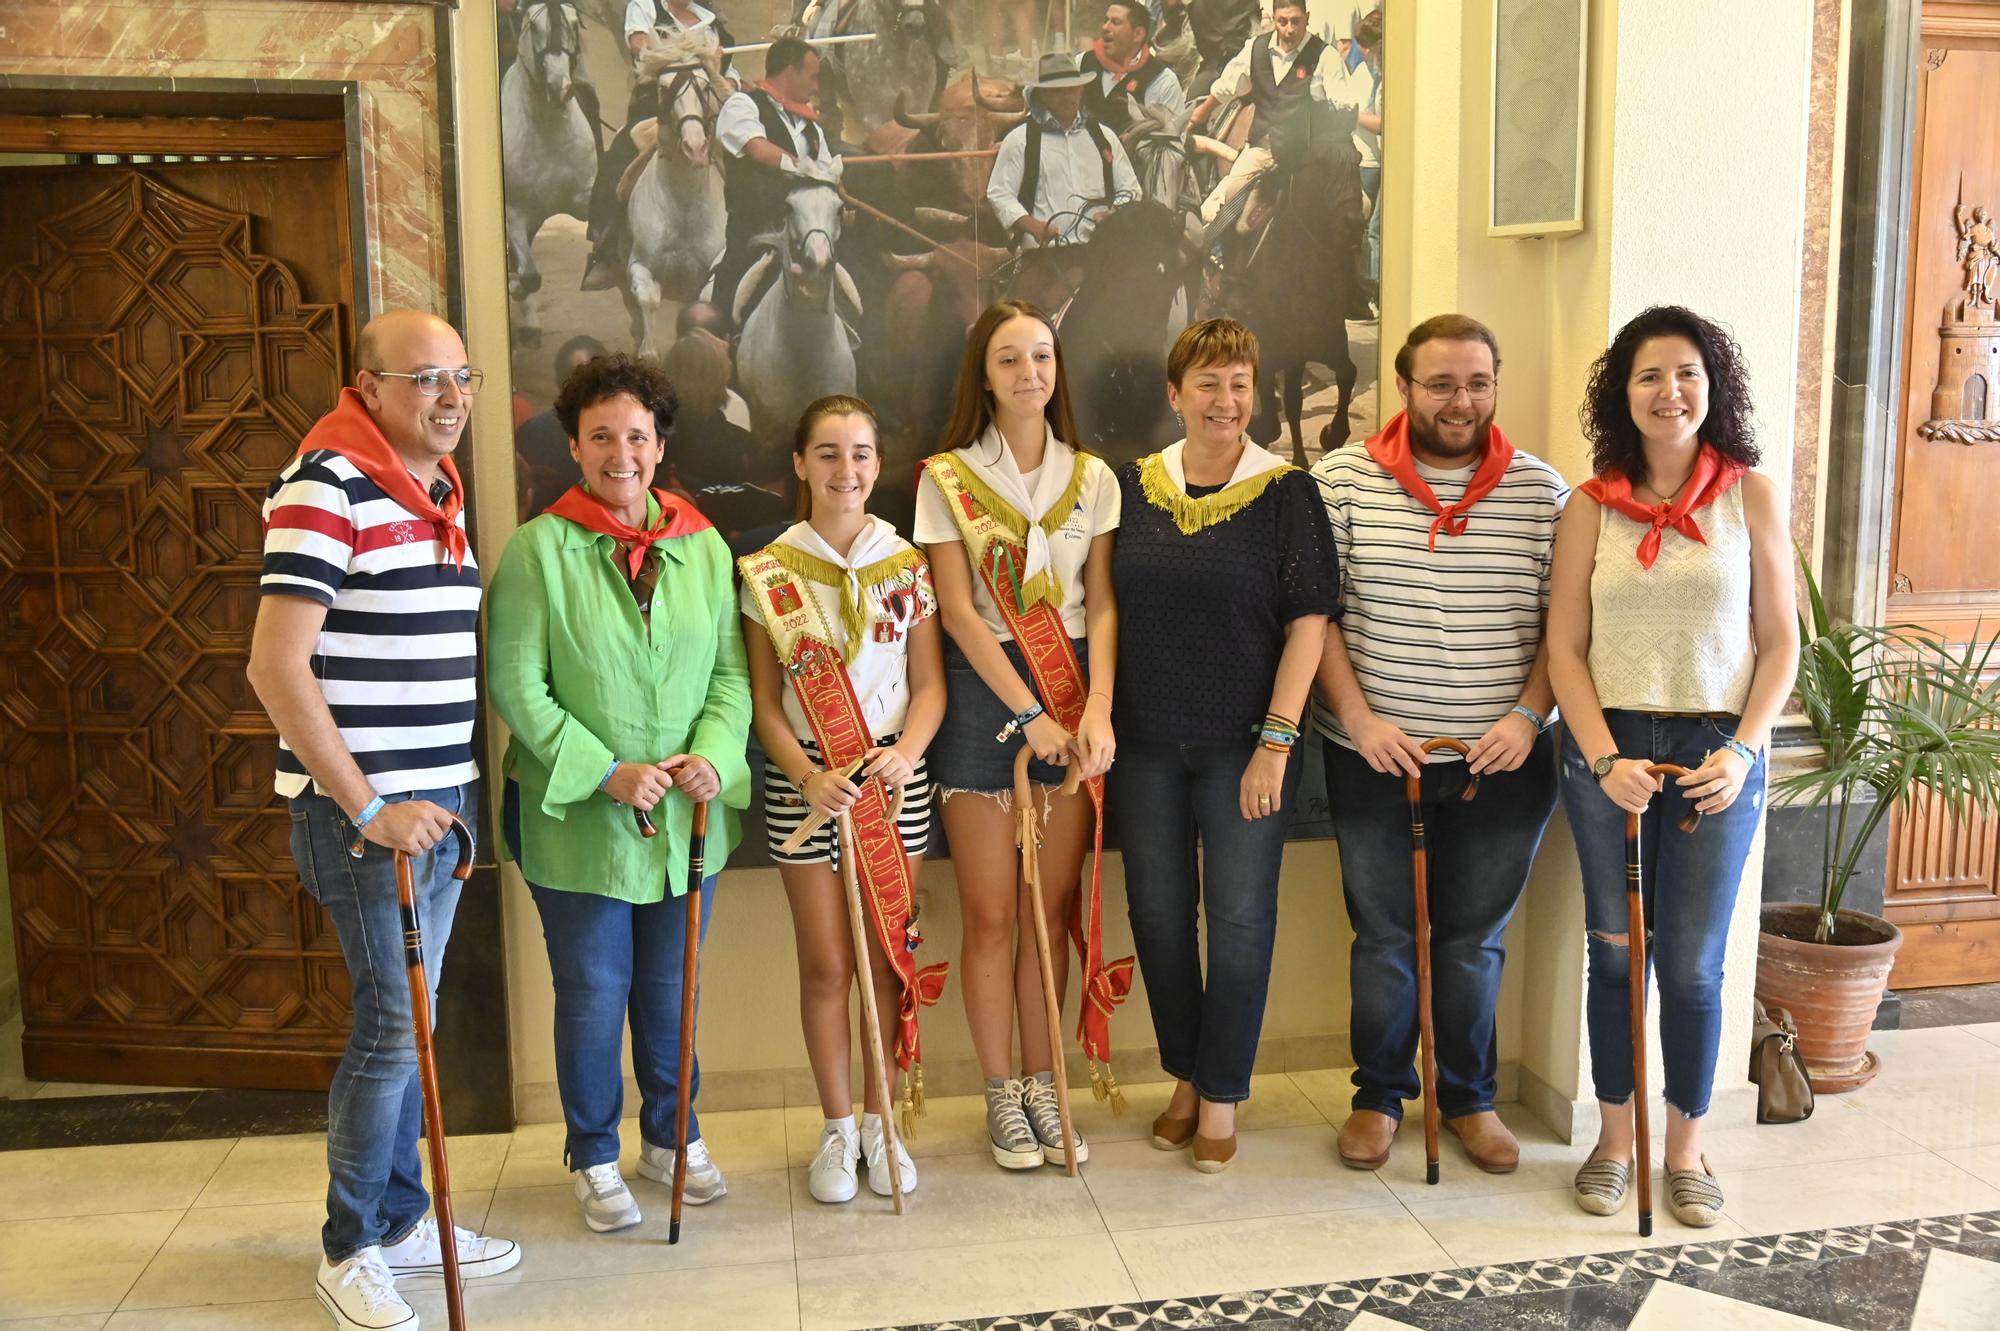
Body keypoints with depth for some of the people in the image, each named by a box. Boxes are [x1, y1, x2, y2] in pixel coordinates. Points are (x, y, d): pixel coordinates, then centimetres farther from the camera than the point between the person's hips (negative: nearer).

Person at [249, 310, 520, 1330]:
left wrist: (460, 791, 15)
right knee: (393, 1023, -1)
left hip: (443, 798, 8)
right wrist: (367, 805, -19)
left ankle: (400, 1217, 31)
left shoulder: (444, 489, 12)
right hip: (366, 808, -8)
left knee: (409, 1019, 16)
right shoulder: (327, 485, -14)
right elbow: (276, 668, -19)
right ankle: (349, 1247, 18)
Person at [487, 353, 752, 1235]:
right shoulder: (539, 547, -8)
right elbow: (516, 684, -11)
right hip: (577, 820, -3)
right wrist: (605, 773, -16)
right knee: (593, 995, 8)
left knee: (671, 988, 17)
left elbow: (732, 671, 6)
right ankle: (595, 1157, 29)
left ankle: (672, 1137, 37)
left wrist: (712, 753, -12)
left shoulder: (705, 549, 4)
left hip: (687, 818, 3)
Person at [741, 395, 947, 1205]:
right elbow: (764, 700, -1)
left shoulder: (907, 563, 3)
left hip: (894, 777, 1)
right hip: (804, 782, -1)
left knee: (889, 956, 6)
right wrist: (808, 775, -16)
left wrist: (905, 751, -15)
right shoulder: (769, 572, -1)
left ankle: (879, 1121, 23)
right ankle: (837, 1128, 21)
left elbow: (929, 684, 3)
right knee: (826, 963, 5)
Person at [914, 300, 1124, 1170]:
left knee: (1052, 909, 7)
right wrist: (1030, 714, -13)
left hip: (1074, 697, 2)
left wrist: (1096, 708, -14)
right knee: (990, 915, 2)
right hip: (982, 689, -2)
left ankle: (1042, 1085, 21)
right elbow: (958, 612, -7)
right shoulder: (948, 477, -1)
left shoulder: (1092, 477, 7)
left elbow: (1102, 604, 1)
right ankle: (1001, 1094, 17)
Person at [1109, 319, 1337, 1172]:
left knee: (1240, 917, 1)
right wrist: (1097, 719, 4)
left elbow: (1308, 621, -7)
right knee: (1158, 911, 10)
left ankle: (1222, 1097, 18)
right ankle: (1184, 1077, 29)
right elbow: (1107, 609, 10)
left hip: (1244, 741, -3)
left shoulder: (1285, 491, -4)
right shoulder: (1133, 486, 5)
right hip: (1145, 741, 3)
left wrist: (1276, 740, -13)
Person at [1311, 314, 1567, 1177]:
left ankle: (1470, 1097, 31)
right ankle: (1379, 1095, 29)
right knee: (1383, 935, 11)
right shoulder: (1344, 480, -3)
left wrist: (1528, 714, -10)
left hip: (1501, 760, 1)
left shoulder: (1542, 490, 1)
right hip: (1375, 754, -1)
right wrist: (1359, 718, -12)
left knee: (1475, 939, 13)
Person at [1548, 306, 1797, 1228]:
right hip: (1608, 751, 1)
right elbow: (1564, 645, -1)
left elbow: (1780, 642, 1)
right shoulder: (1592, 505, 1)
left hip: (1718, 755, 0)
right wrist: (1604, 758, -11)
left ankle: (1685, 1149, 25)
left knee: (1693, 965, 5)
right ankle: (1614, 1139, 26)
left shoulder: (1750, 495, 1)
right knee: (1615, 954, 9)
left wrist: (1741, 751, -10)